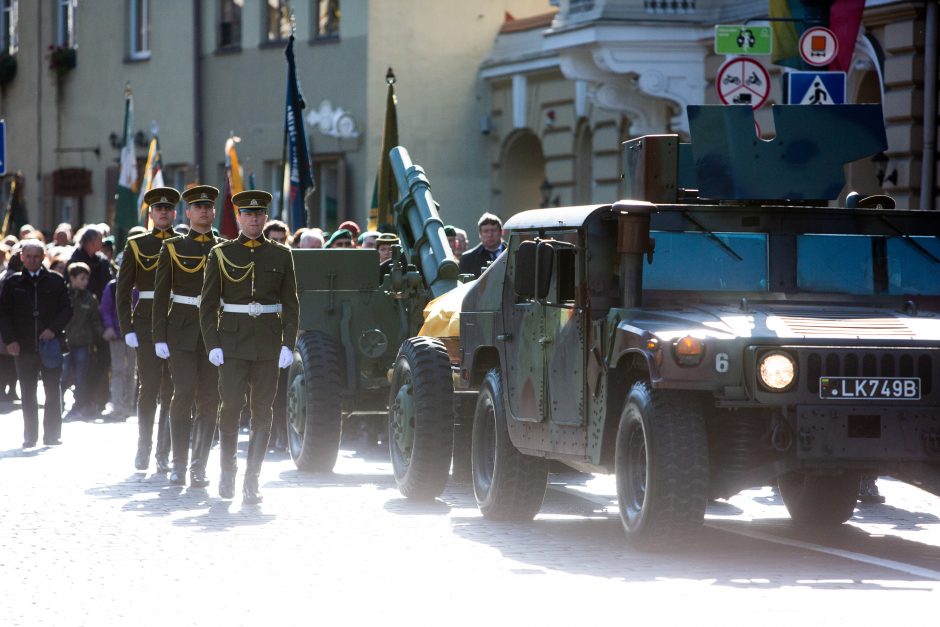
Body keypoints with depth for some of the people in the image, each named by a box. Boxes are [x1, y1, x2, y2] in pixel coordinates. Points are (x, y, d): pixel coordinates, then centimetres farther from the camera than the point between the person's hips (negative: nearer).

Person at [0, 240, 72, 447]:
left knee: (53, 392, 2)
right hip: (23, 345, 1)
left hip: (51, 346, -1)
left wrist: (54, 329, -10)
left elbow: (67, 308, 4)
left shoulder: (55, 281, 4)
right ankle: (30, 436, 10)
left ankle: (52, 435, 8)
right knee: (28, 394, 5)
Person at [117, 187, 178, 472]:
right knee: (149, 387, -4)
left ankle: (164, 453, 3)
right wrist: (127, 329, -3)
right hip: (147, 323, -1)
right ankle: (143, 446, 11)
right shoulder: (136, 246, 6)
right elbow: (123, 291, 5)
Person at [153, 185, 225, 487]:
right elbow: (160, 295, 4)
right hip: (182, 331, -2)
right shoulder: (172, 247, 5)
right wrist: (159, 337, -3)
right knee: (184, 392, -11)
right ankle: (179, 464, -2)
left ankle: (199, 466, 6)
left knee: (209, 399, 0)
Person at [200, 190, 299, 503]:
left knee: (262, 412, -2)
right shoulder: (221, 254, 4)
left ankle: (251, 480, 1)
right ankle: (227, 471, 14)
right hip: (233, 342, -1)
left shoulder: (281, 255, 7)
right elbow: (208, 304, 4)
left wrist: (288, 345, -2)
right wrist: (212, 345, -5)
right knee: (231, 406, -6)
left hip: (268, 343, 1)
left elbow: (290, 304, 7)